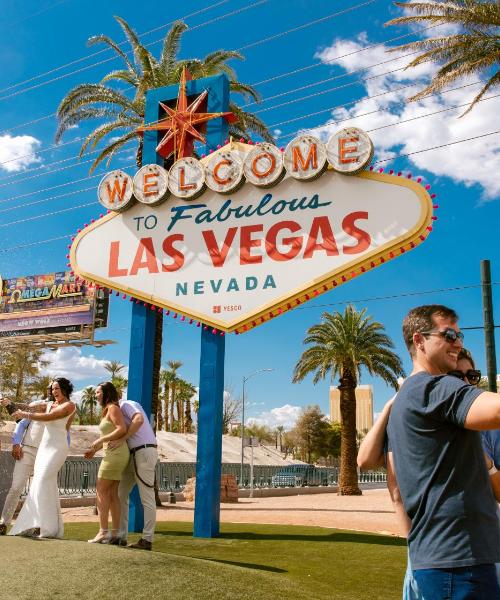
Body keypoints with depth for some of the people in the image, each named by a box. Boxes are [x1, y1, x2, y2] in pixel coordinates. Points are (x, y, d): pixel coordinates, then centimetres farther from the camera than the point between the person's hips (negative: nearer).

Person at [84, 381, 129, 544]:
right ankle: (115, 534, 7)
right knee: (112, 494, 7)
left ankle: (103, 532, -5)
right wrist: (94, 450, 13)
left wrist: (100, 440, -16)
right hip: (113, 453, 9)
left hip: (116, 453, -9)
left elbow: (122, 429, -19)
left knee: (101, 491, -6)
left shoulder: (112, 408, -8)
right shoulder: (107, 410, 21)